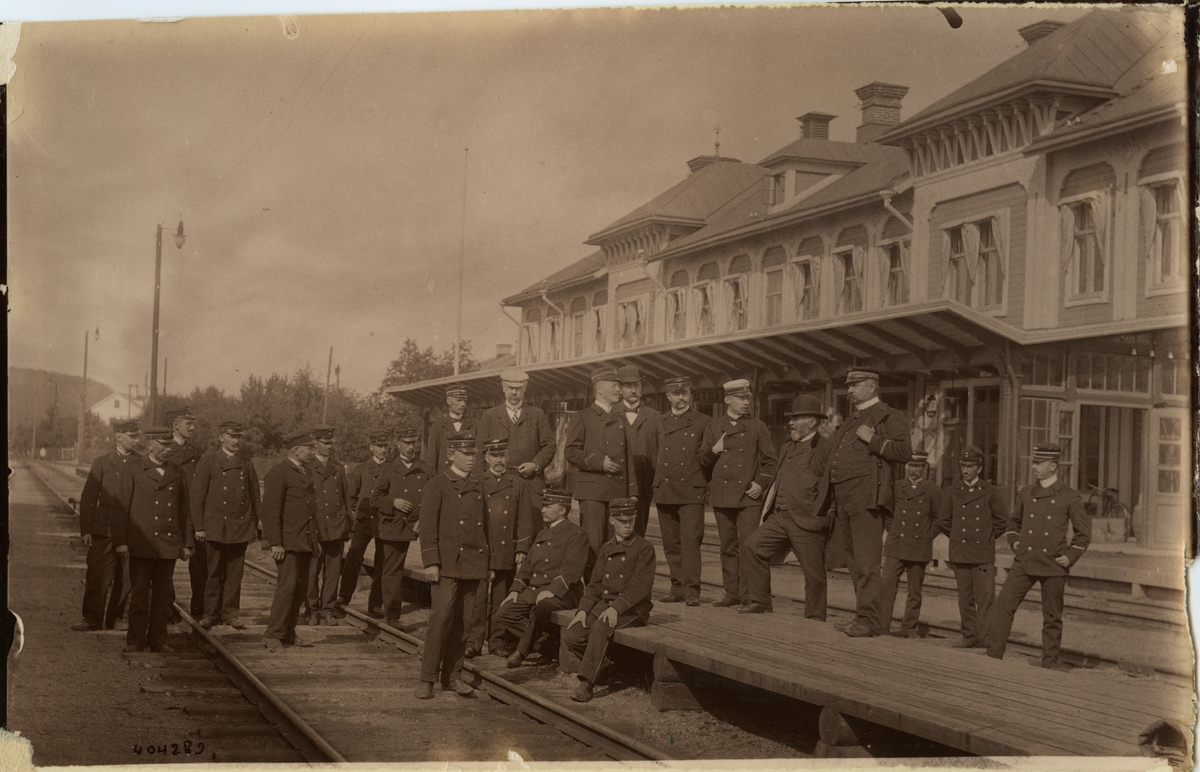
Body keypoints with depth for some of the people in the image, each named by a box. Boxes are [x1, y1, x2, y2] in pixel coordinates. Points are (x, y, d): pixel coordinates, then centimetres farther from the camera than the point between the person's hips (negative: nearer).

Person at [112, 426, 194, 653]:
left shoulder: (177, 474, 11)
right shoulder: (133, 470, 2)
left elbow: (184, 511, 15)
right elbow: (121, 507, 0)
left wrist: (187, 543, 11)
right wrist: (120, 540, -7)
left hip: (168, 545, 3)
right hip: (141, 544, -3)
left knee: (163, 595, 6)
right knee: (139, 594, -1)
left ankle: (158, 640, 13)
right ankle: (135, 640, 7)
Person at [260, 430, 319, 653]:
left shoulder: (306, 474, 18)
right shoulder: (278, 473, -9)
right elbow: (270, 509, -14)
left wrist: (314, 538, 18)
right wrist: (275, 543, -19)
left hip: (305, 542, 8)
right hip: (286, 541, -8)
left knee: (301, 587, 7)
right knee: (287, 584, -13)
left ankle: (288, 634, 14)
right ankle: (272, 635, -8)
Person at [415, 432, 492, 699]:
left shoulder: (476, 488, 17)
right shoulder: (437, 486, -1)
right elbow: (428, 526, -6)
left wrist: (489, 563, 18)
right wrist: (431, 562, -14)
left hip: (473, 564, 6)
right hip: (448, 564, -6)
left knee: (463, 621, 6)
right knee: (441, 617, -12)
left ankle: (453, 674, 15)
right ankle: (427, 679, -7)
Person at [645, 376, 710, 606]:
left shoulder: (702, 422, 2)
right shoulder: (659, 423, 12)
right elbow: (652, 453, 23)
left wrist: (703, 481, 3)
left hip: (691, 492, -4)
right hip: (664, 491, 4)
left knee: (691, 540, -11)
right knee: (671, 544, 7)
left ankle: (691, 589, -10)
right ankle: (677, 586, 13)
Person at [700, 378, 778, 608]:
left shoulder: (757, 427, 6)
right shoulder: (713, 427, 11)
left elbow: (772, 462, 8)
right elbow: (703, 463, 14)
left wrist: (761, 483, -6)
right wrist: (713, 451, -6)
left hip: (749, 497, -3)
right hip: (722, 496, 3)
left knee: (748, 546, -9)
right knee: (728, 547, 7)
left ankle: (748, 594, -5)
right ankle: (732, 593, 14)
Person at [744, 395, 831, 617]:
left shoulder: (825, 450, -9)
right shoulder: (786, 448, 16)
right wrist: (767, 509, 18)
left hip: (807, 524, -7)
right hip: (780, 517, 7)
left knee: (813, 572, 0)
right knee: (755, 546, -4)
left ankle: (815, 618, 12)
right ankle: (760, 601, 6)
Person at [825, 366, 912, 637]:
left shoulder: (889, 417, -1)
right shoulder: (851, 420, 25)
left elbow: (904, 451, -13)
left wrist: (872, 439, -16)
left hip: (866, 498, -9)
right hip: (844, 499, 9)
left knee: (866, 563, -11)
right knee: (853, 562, 10)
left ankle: (868, 620, -11)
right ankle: (862, 616, 16)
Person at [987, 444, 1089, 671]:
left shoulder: (1069, 497, -2)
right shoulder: (1026, 493, 9)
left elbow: (1084, 532, 4)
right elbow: (1014, 521, 25)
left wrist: (1070, 557, -4)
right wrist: (1015, 542, 10)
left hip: (1053, 565, -3)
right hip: (1024, 562, 3)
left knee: (1052, 616, 6)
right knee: (1004, 604, -6)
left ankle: (1050, 660, 18)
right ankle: (993, 654, -1)